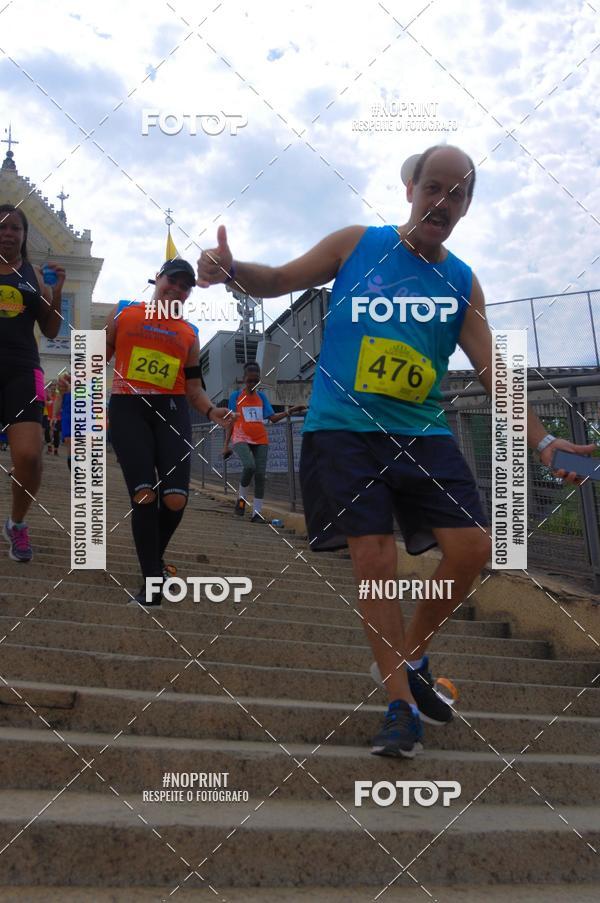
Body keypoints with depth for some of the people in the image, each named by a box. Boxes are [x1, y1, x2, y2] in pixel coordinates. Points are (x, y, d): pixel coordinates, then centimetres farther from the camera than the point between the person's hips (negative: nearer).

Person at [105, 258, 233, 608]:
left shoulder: (189, 333, 16)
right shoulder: (123, 313, 12)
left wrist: (211, 411, -2)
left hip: (171, 410, 2)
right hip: (127, 408, -2)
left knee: (176, 499, -11)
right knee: (144, 495, -14)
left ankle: (155, 557, 20)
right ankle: (153, 580, 0)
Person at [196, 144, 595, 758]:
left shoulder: (463, 284, 8)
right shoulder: (358, 244, 3)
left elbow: (492, 372, 5)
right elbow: (278, 281, 7)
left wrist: (541, 440, -7)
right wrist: (230, 269, -15)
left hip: (423, 434, 3)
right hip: (342, 428, -3)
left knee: (472, 547, -7)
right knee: (375, 559, -11)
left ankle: (412, 660, 17)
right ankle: (402, 705, 2)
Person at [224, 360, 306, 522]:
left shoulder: (262, 397, 11)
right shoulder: (236, 396, 4)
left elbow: (273, 418, 7)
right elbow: (230, 421, 6)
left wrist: (289, 412, -7)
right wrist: (226, 444, 1)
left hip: (260, 440, 3)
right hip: (241, 438, -3)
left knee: (260, 474, -7)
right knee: (249, 466, -28)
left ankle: (257, 513, -4)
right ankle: (241, 498, -3)